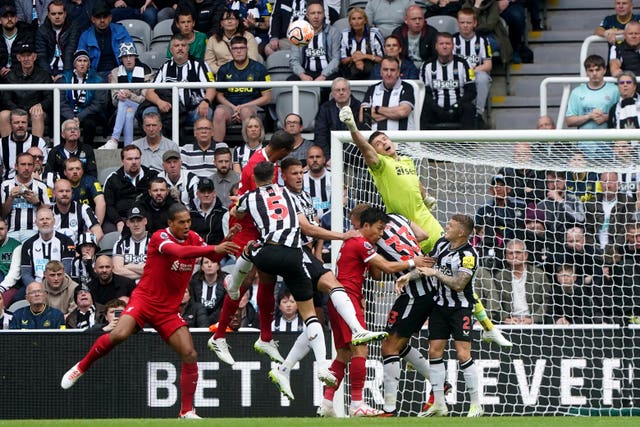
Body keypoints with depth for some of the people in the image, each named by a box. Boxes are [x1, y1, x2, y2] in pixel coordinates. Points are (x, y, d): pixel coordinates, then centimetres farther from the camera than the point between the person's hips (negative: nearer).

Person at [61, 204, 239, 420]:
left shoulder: (193, 239, 4)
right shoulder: (159, 237, -15)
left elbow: (214, 255, -2)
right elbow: (177, 251, -34)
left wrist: (225, 245, -24)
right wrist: (214, 249, -41)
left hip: (169, 310, 5)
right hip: (144, 299, -5)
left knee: (190, 355, -6)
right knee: (119, 334, -28)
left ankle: (187, 412, 6)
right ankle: (81, 367, -3)